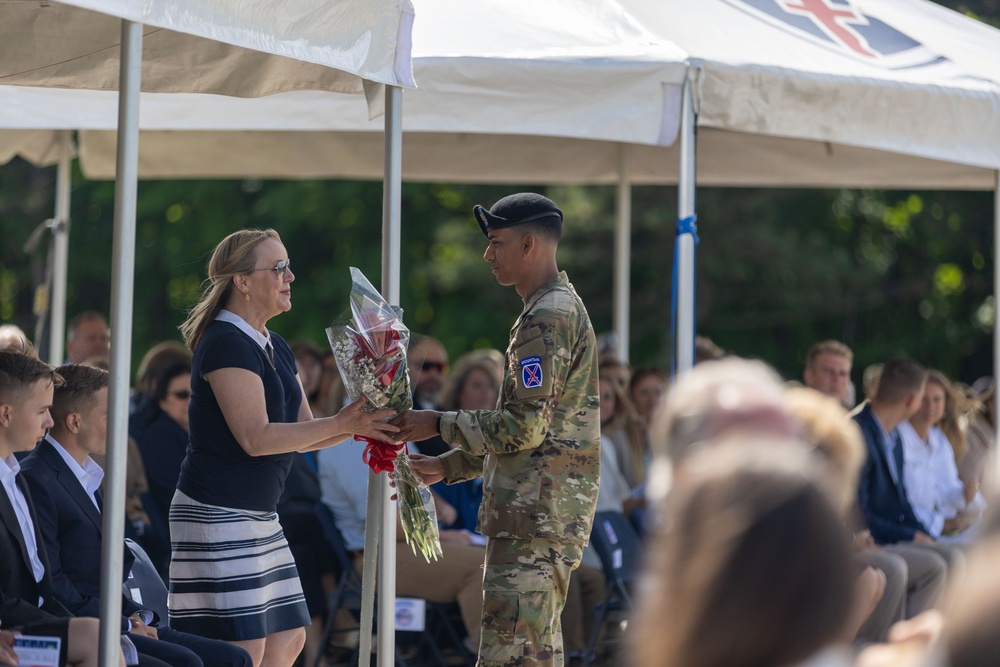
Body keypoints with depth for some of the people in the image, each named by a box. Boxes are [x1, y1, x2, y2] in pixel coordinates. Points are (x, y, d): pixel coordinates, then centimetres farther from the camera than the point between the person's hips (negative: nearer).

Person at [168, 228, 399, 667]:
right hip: (218, 514, -10)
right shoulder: (225, 343, -15)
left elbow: (300, 433, 16)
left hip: (259, 517, 10)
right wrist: (341, 424, -22)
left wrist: (359, 422, -1)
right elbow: (256, 437, -22)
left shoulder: (276, 349, 15)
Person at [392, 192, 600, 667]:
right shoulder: (560, 309, 21)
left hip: (537, 518, -11)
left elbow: (525, 428, -20)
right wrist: (448, 466, 22)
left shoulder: (549, 318, -14)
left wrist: (439, 424, -8)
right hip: (542, 517, 11)